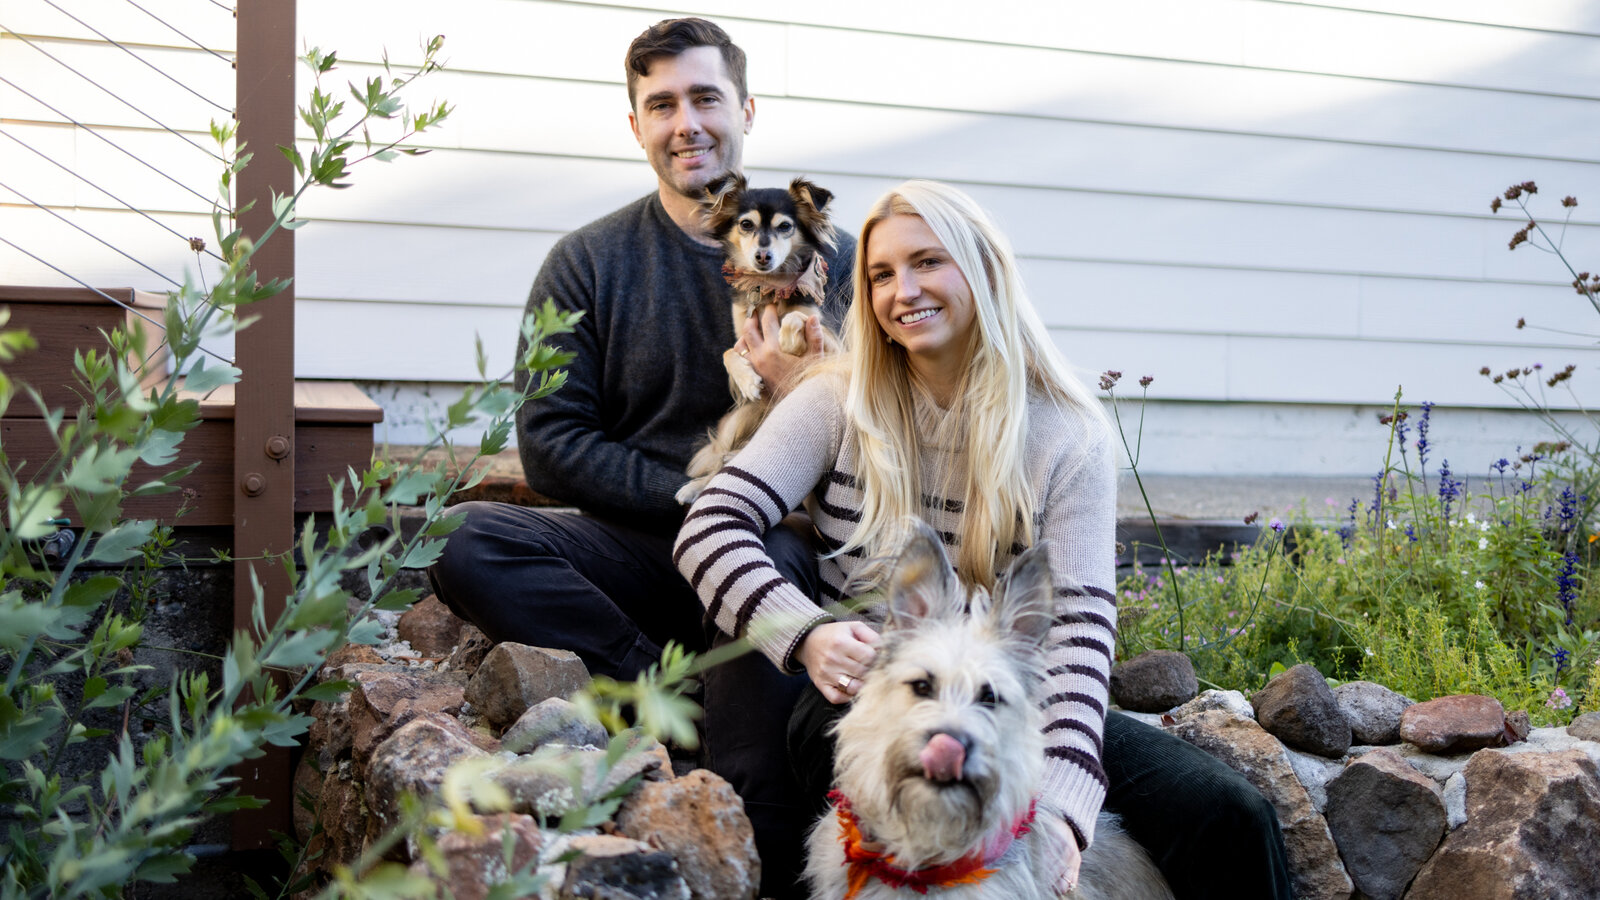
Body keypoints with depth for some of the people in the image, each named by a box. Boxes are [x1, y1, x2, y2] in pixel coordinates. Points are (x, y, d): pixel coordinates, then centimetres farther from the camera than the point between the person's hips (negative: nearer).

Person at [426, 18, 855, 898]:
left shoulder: (830, 255, 9)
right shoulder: (588, 263, 9)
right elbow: (552, 445, 1)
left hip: (786, 542, -1)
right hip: (639, 547, 2)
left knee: (766, 555, -38)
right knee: (466, 542, -24)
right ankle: (692, 704, -23)